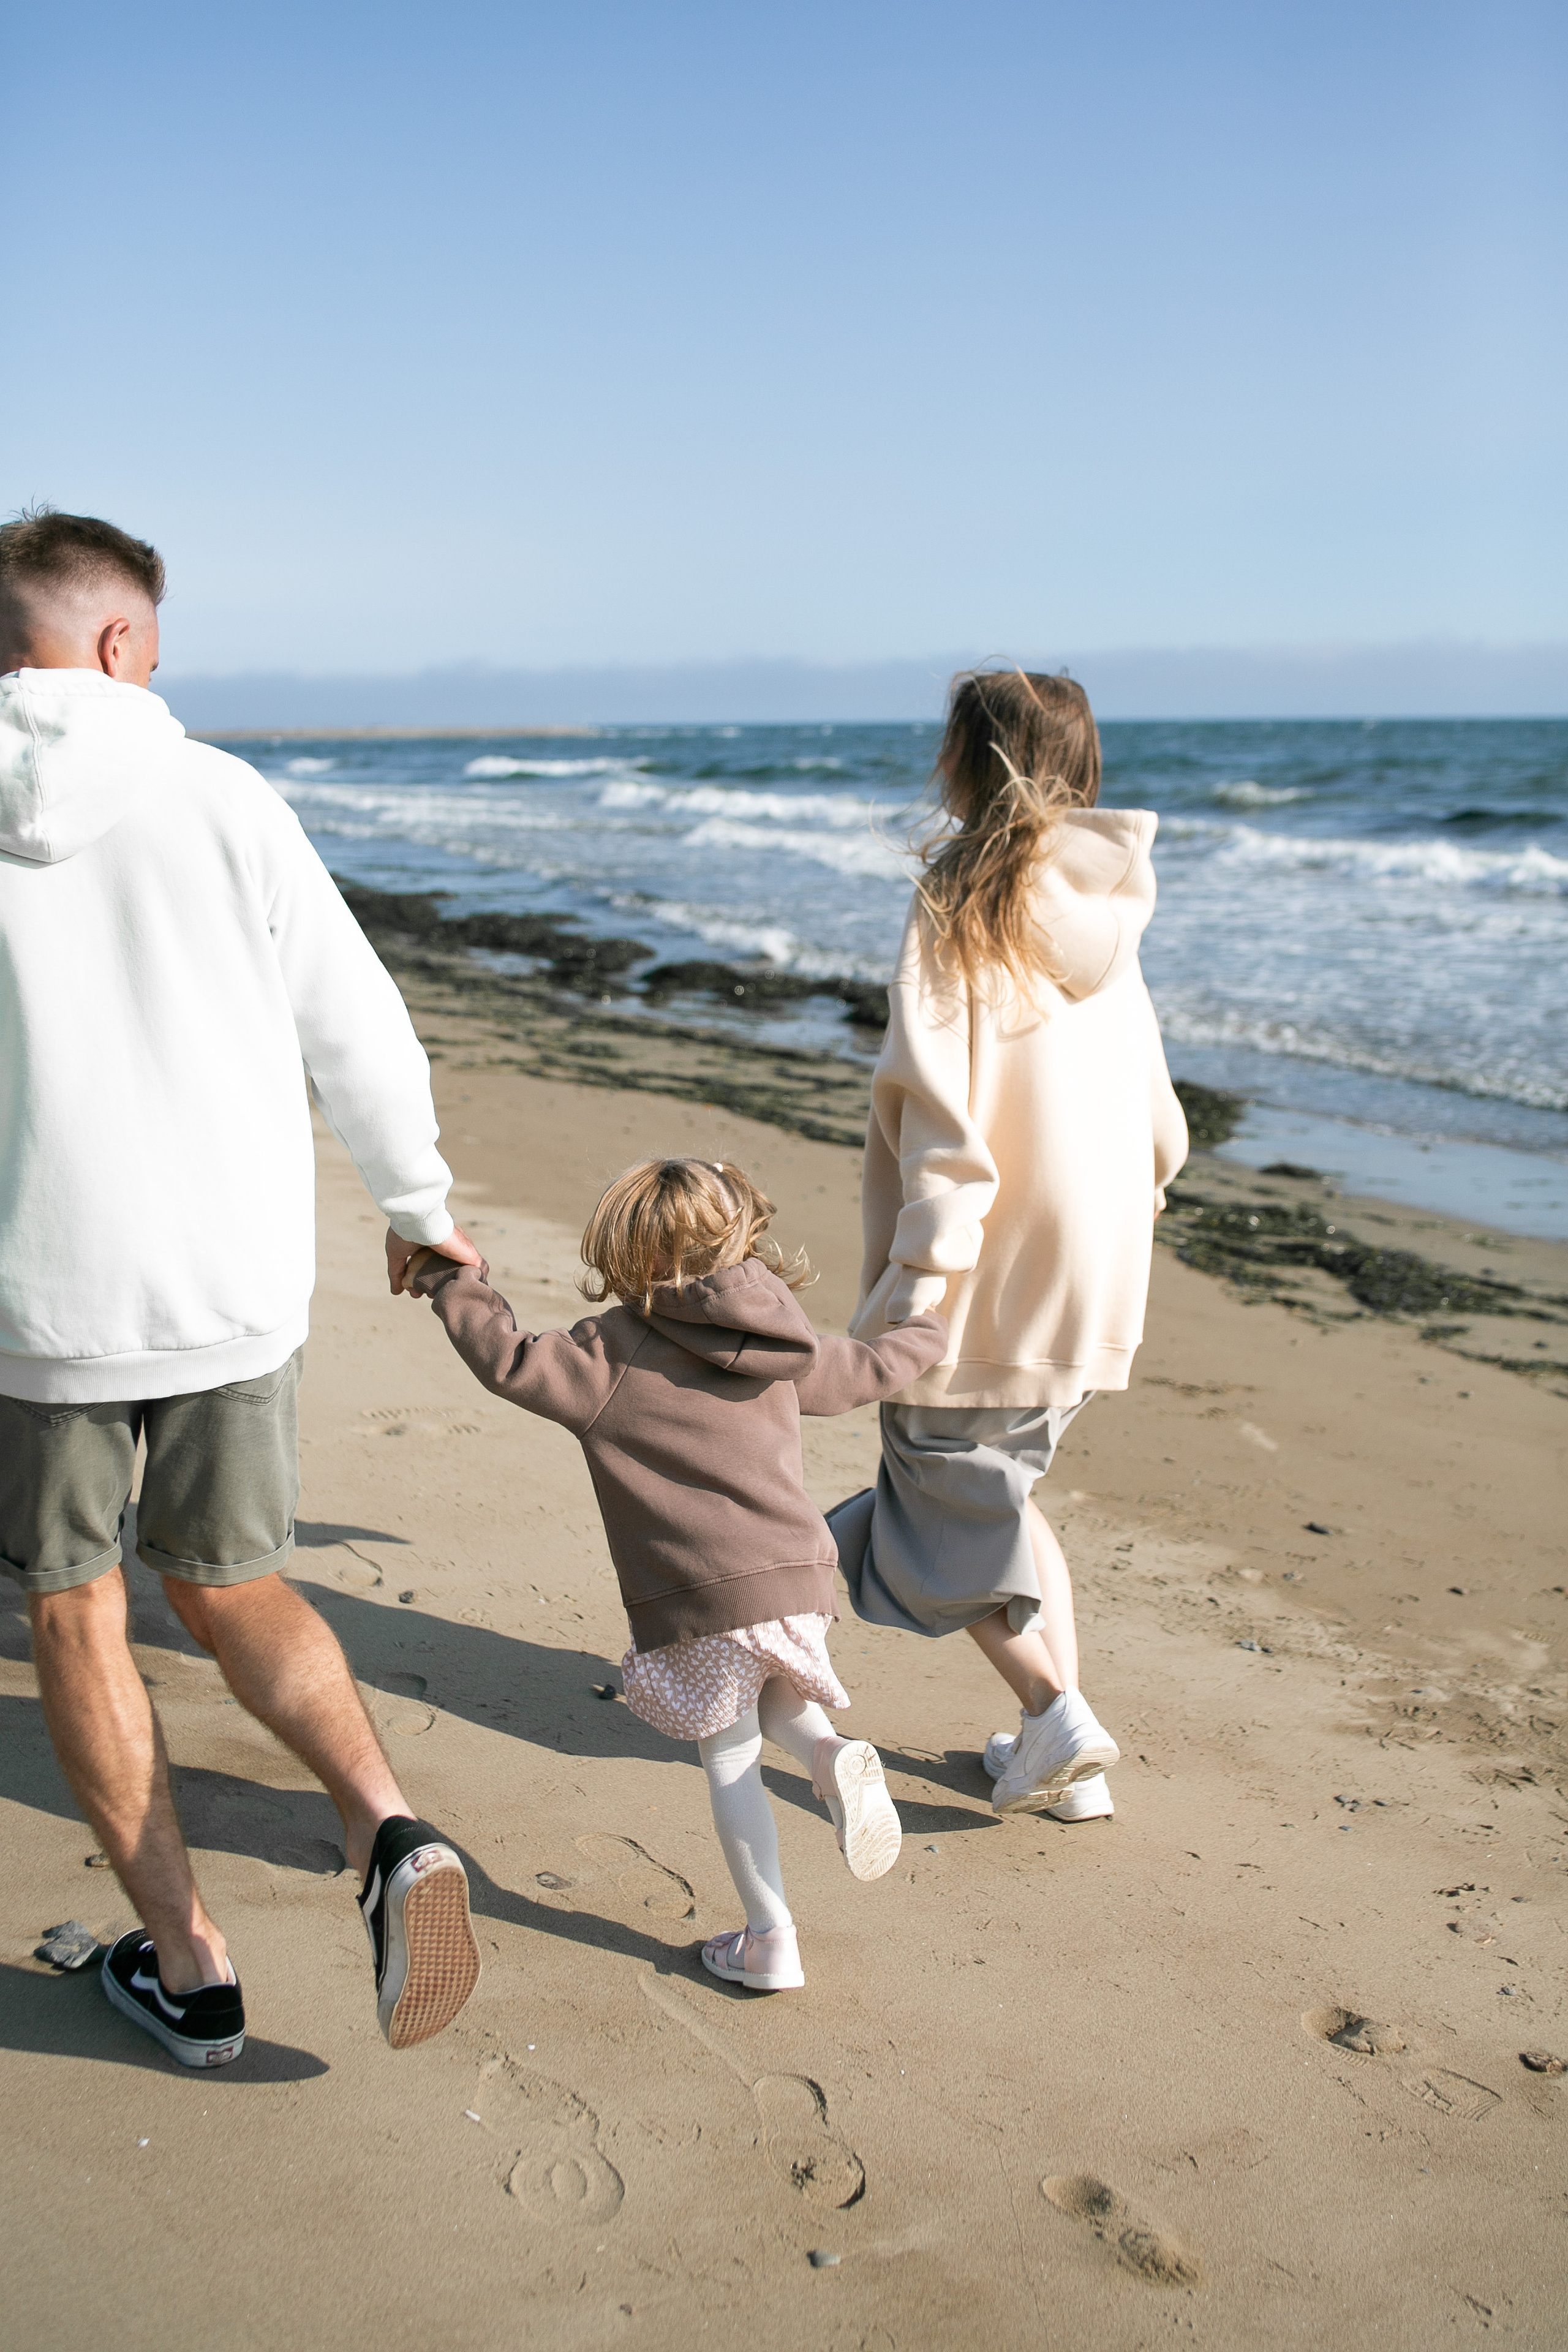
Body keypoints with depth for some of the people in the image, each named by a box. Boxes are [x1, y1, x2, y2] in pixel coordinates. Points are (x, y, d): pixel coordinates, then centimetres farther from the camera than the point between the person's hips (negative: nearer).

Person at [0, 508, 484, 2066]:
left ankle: (186, 1967, 21)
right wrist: (420, 1210, 17)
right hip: (235, 1288, 1)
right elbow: (361, 1036, 1)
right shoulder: (220, 799, -3)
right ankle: (388, 1828, -3)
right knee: (226, 1585, 19)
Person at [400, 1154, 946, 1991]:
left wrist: (451, 1283, 8)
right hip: (799, 1583, 5)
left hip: (700, 1605, -5)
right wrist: (925, 1333, 48)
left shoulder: (610, 1353, -5)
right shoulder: (785, 1350, 12)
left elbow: (512, 1364, -6)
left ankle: (770, 1943, 12)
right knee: (778, 1700, 31)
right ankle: (831, 1754, 0)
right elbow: (867, 1369, 26)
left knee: (730, 1762, 9)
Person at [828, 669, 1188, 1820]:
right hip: (1093, 1273, 7)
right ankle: (1065, 1762, 20)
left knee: (946, 1510, 10)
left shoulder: (961, 901, -13)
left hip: (988, 1274, -7)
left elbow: (946, 1102, -20)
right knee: (1004, 1492, 19)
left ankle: (1057, 1716, 0)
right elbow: (1149, 1091, 16)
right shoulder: (1102, 912, 7)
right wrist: (1147, 1176, 33)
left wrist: (922, 1259, -19)